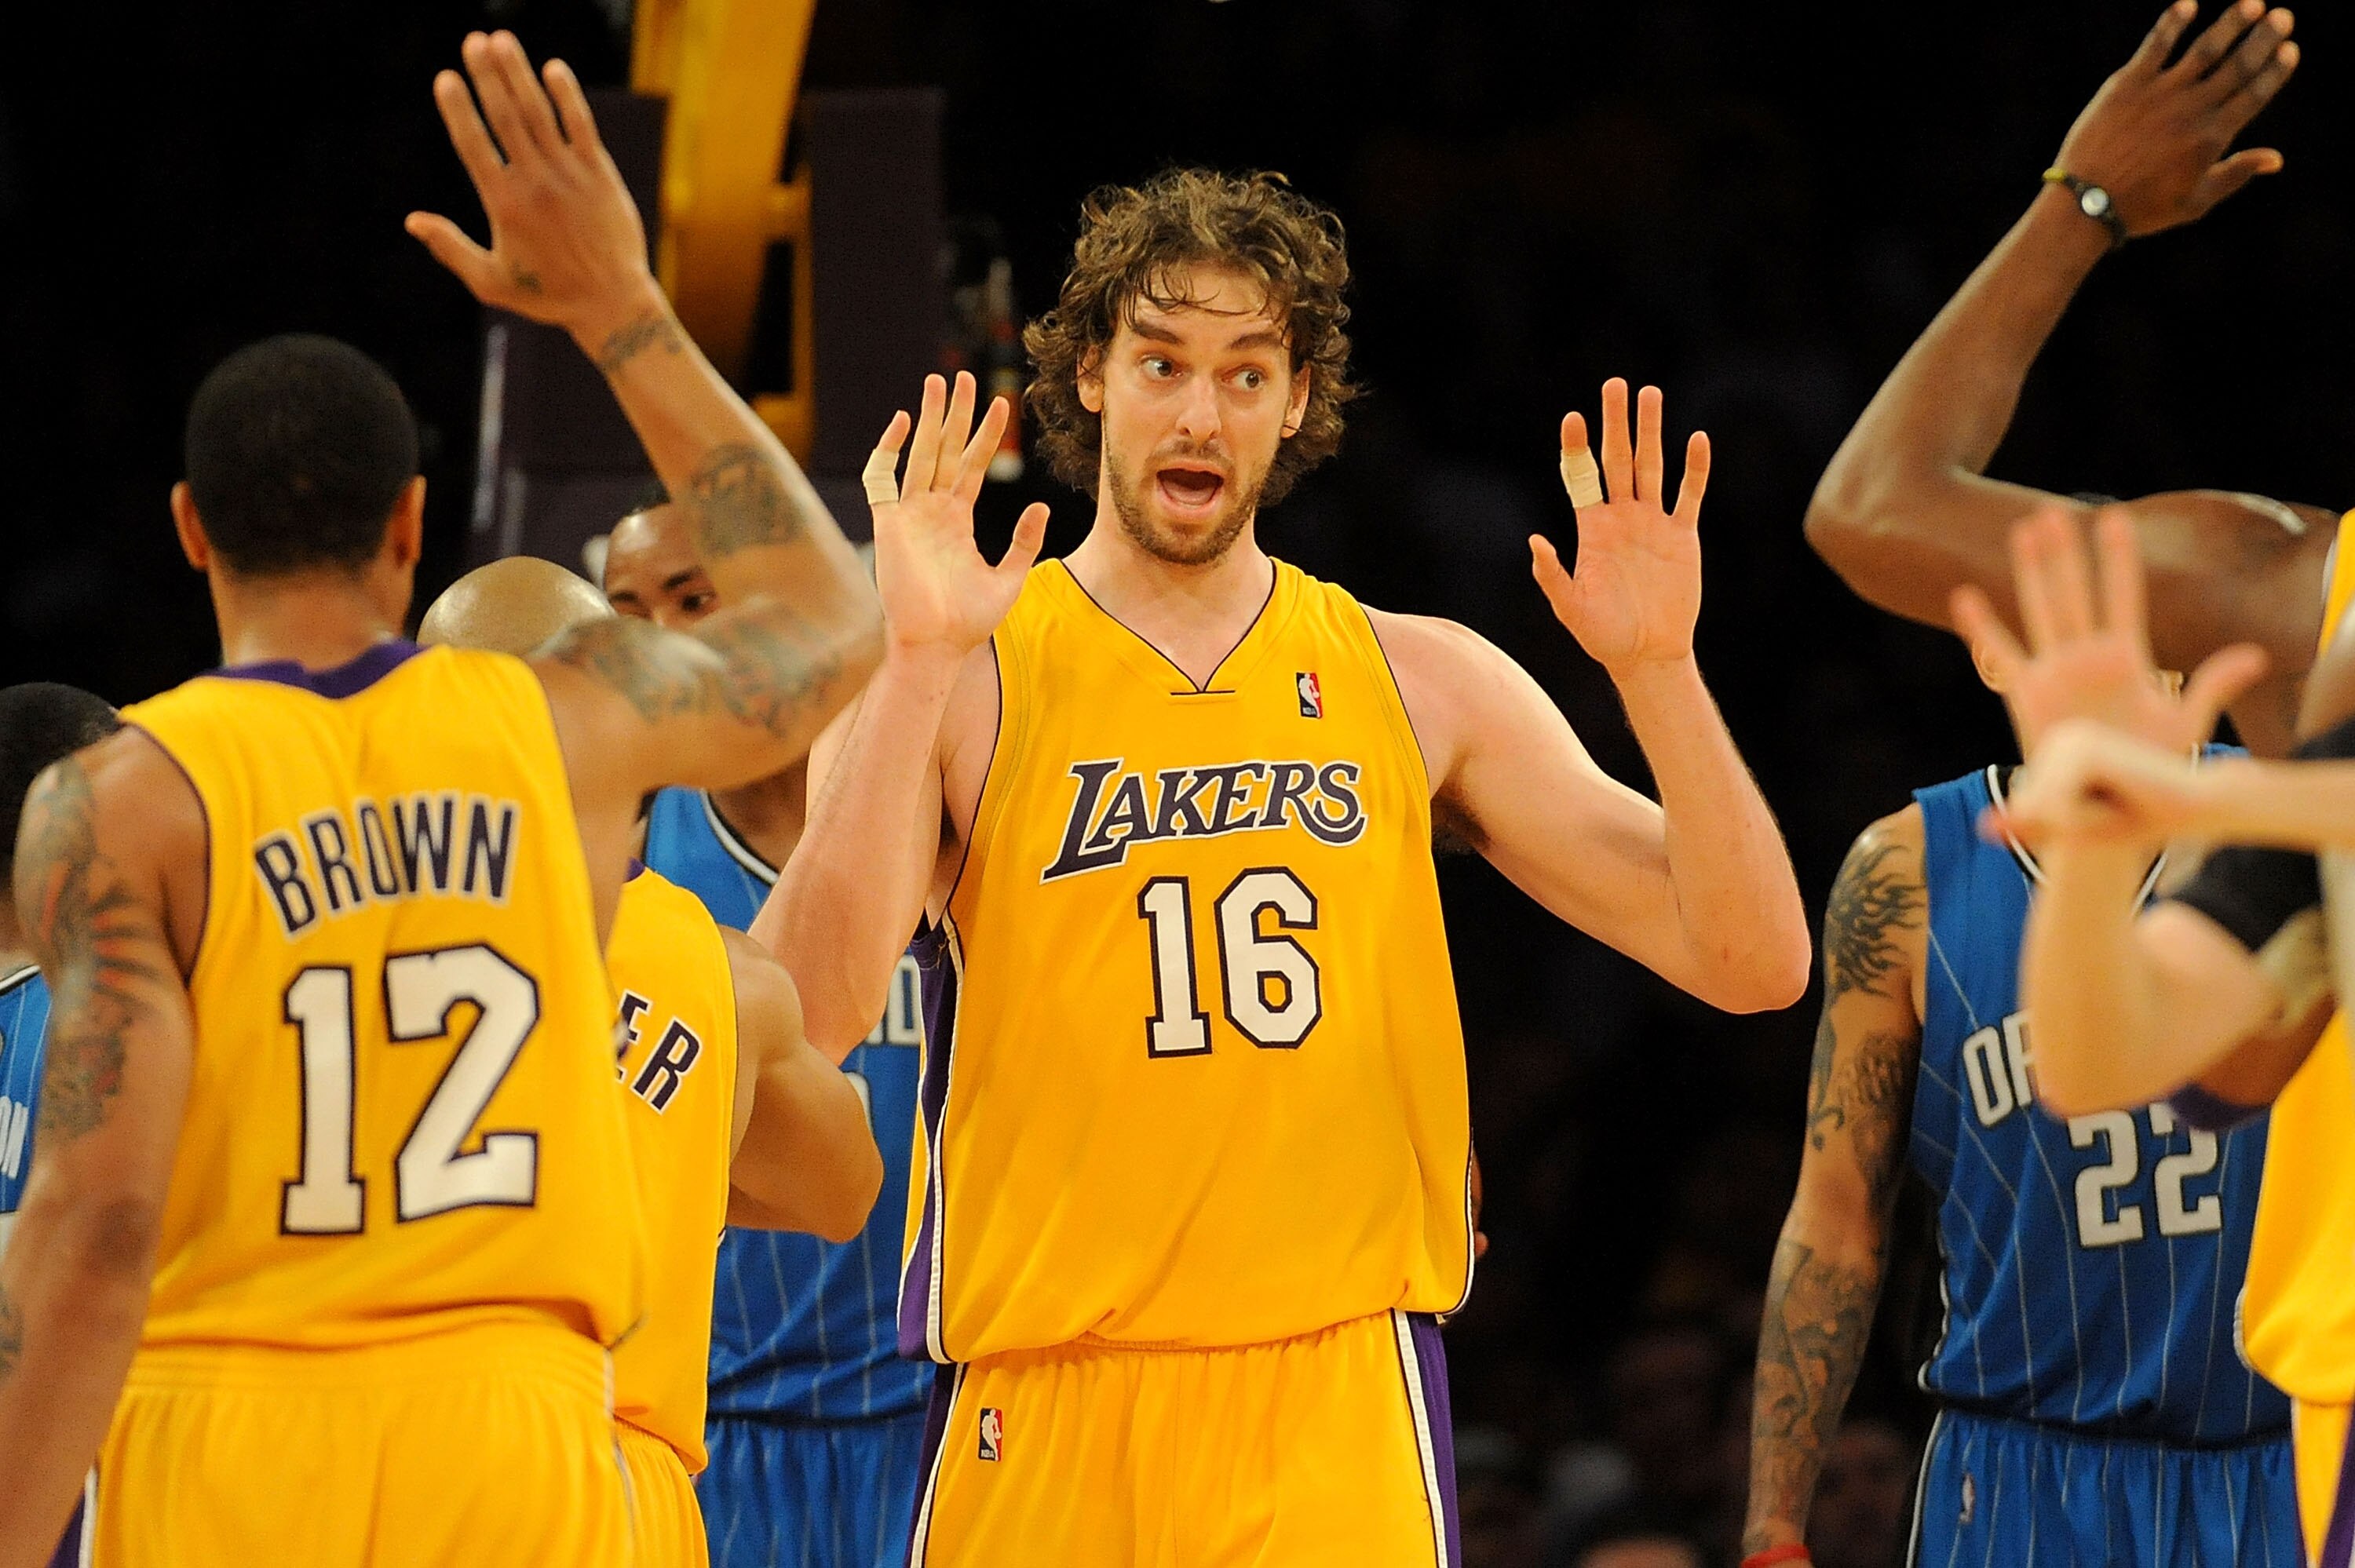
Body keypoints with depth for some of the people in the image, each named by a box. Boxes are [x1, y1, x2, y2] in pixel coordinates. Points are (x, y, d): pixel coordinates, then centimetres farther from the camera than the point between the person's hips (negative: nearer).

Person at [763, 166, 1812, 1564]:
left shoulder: (1420, 684, 10)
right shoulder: (962, 684, 2)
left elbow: (1754, 962, 6)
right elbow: (806, 1008, -13)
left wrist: (1657, 667, -8)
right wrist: (921, 662, -19)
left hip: (1338, 1411, 1)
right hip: (1042, 1419, -1)